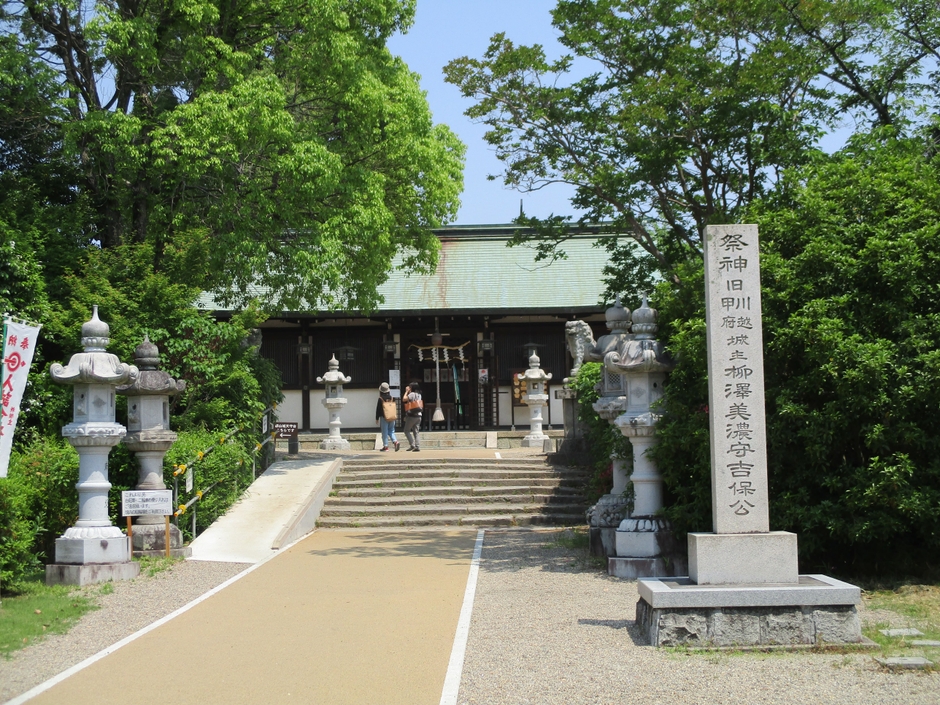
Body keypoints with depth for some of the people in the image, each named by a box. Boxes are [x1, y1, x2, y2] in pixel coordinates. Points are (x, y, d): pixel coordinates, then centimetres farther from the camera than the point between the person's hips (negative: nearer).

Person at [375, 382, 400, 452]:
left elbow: (378, 409, -6)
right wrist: (396, 415, 21)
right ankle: (395, 441, -9)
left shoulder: (380, 399, -10)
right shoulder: (391, 398, 2)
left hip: (384, 417, -4)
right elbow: (394, 407, 10)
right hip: (392, 417, 4)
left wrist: (377, 418, 0)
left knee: (384, 432, 2)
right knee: (391, 431, 13)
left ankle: (385, 446, 2)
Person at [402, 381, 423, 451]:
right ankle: (417, 446, -3)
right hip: (418, 415, 7)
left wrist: (406, 391, -6)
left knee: (407, 430, 3)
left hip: (411, 415, -7)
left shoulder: (412, 394, -11)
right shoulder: (419, 395, 14)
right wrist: (408, 392, 21)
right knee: (416, 432, 6)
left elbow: (404, 399, -19)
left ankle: (412, 445, -8)